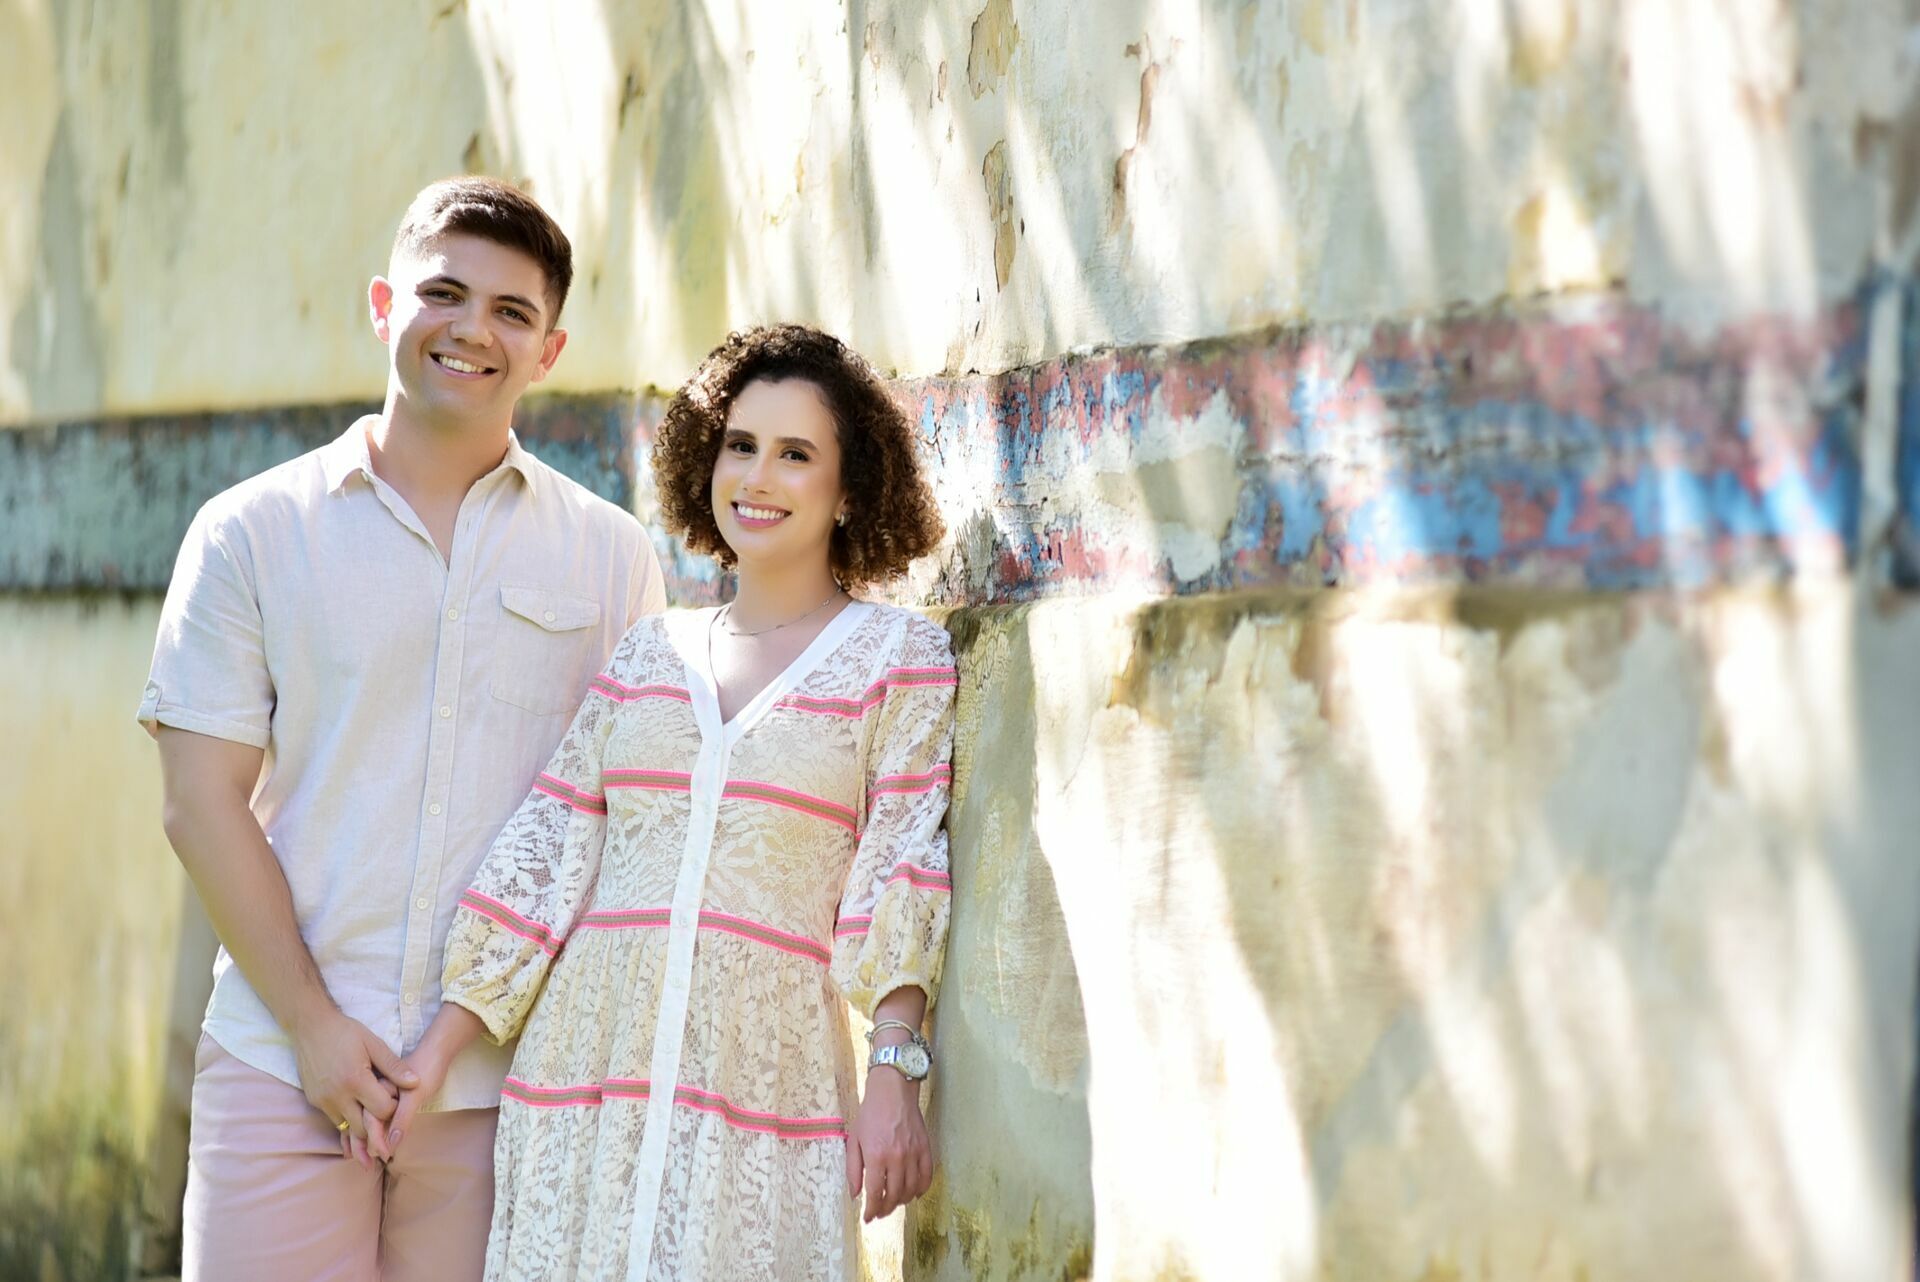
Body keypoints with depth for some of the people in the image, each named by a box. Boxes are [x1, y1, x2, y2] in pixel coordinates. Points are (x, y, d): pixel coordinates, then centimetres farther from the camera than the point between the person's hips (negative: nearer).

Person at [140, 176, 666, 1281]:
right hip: (283, 1064, 0)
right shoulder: (253, 533, 6)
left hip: (510, 1084, 1)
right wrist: (314, 1024, -7)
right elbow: (204, 805, 1)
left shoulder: (613, 556, 9)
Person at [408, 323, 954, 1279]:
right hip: (587, 1054, 3)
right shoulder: (646, 654, 13)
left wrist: (895, 1072, -14)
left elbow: (901, 875, -3)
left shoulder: (895, 655, 3)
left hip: (766, 1067, -3)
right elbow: (545, 850, 10)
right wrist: (434, 1054, 4)